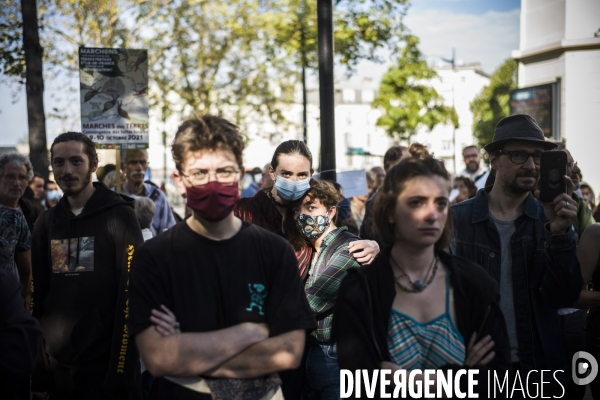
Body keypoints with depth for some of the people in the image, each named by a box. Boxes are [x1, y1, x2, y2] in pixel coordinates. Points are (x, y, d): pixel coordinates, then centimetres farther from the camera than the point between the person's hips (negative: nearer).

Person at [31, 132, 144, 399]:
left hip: (104, 364, -5)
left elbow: (130, 294, -12)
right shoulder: (47, 222, 8)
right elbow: (37, 292, 9)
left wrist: (121, 368, -14)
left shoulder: (119, 216, -7)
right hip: (57, 364, 5)